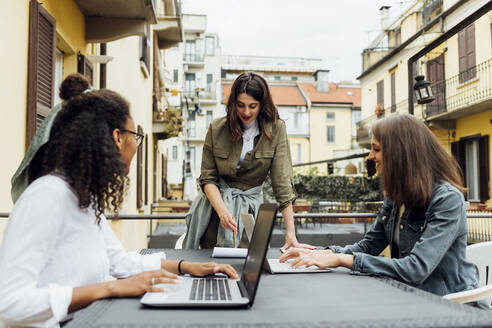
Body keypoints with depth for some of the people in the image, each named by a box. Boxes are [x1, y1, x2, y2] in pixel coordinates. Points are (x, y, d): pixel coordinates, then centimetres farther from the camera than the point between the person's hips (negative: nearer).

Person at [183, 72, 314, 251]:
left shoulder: (276, 129, -11)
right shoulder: (216, 129, -8)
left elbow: (282, 182, -14)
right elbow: (208, 178, -6)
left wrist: (290, 234, -19)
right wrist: (222, 211, -25)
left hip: (251, 205, 0)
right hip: (216, 199, 1)